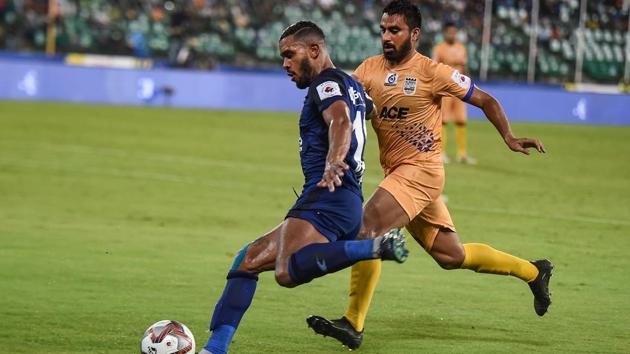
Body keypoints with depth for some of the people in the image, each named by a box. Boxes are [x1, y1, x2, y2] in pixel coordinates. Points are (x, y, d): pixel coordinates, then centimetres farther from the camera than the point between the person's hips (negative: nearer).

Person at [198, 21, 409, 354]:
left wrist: (333, 164, -44)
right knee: (247, 261, 15)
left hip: (326, 199, -11)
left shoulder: (327, 82, -4)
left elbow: (341, 121, -25)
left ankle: (377, 246, -31)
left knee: (289, 272, -34)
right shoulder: (350, 85, 26)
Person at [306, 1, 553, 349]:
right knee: (451, 255, 14)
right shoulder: (369, 69, 7)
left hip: (421, 170, -7)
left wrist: (509, 138, -9)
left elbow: (484, 100, 0)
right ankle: (533, 272, 32)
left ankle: (353, 324, -16)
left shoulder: (432, 72, -8)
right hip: (397, 173, 7)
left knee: (366, 227, -21)